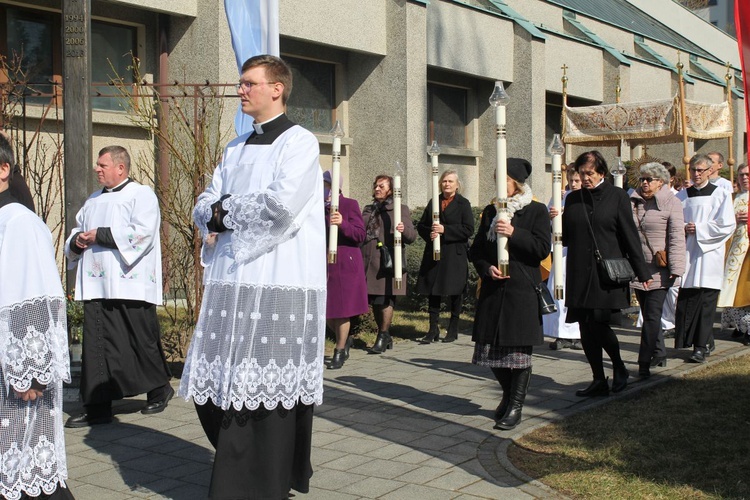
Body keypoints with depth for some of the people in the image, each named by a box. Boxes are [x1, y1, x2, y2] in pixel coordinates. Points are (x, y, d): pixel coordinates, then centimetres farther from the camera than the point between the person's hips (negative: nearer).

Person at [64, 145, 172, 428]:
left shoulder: (142, 195, -1)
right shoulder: (94, 200, 22)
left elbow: (141, 233, -15)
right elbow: (78, 230, 28)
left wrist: (99, 235, -13)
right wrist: (77, 240, 4)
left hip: (130, 285, -6)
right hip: (97, 286, 7)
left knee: (142, 343, 2)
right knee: (96, 346, 1)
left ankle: (159, 389, 24)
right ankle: (97, 407, 5)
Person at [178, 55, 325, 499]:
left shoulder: (300, 142, -3)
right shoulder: (236, 149, 21)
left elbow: (283, 202, -19)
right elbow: (205, 209, 17)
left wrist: (225, 212, -4)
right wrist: (218, 215, -7)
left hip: (278, 284, -7)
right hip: (232, 280, 7)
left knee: (265, 391, -5)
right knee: (215, 388, 7)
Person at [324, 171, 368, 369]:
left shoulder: (350, 204, -3)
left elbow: (360, 235, -9)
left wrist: (343, 224, -23)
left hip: (345, 265, -5)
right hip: (325, 265, 5)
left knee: (342, 309, 0)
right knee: (326, 309, 6)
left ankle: (339, 352, 13)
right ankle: (345, 340, 31)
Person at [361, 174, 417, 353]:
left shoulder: (400, 209, 5)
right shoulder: (368, 210, 20)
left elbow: (412, 236, -2)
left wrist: (404, 230, -22)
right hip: (369, 261, 5)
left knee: (385, 300, -8)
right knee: (374, 301, 7)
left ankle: (382, 338, 2)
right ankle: (386, 337, 20)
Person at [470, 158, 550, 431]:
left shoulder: (536, 211, 0)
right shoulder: (491, 211, 13)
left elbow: (542, 248, -9)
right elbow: (476, 249, 14)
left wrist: (514, 233, -19)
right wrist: (487, 268, -5)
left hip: (522, 289, -4)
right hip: (493, 289, 5)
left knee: (519, 347, -2)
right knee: (491, 348, 5)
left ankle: (516, 405, 10)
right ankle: (509, 393, 28)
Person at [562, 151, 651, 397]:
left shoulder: (617, 196, 1)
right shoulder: (573, 199, 11)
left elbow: (629, 235, -1)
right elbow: (565, 238, 12)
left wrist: (642, 272, -2)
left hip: (607, 273, -4)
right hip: (580, 273, 4)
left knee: (598, 322, -11)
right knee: (586, 328, 4)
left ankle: (619, 368, 14)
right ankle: (599, 381, 16)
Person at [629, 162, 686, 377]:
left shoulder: (671, 203, -3)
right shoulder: (633, 202, 9)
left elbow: (677, 238, -8)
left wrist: (675, 269, -14)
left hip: (659, 271, -5)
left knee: (652, 316, -7)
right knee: (649, 315, 14)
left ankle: (645, 363, -6)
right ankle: (659, 354, 29)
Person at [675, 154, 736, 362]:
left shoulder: (720, 194, 1)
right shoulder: (682, 196, 12)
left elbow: (727, 225, -6)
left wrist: (699, 229, -11)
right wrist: (683, 229, -7)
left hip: (708, 254, -3)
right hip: (686, 254, 4)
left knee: (705, 301, -4)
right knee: (685, 300, 0)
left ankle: (702, 346, 1)